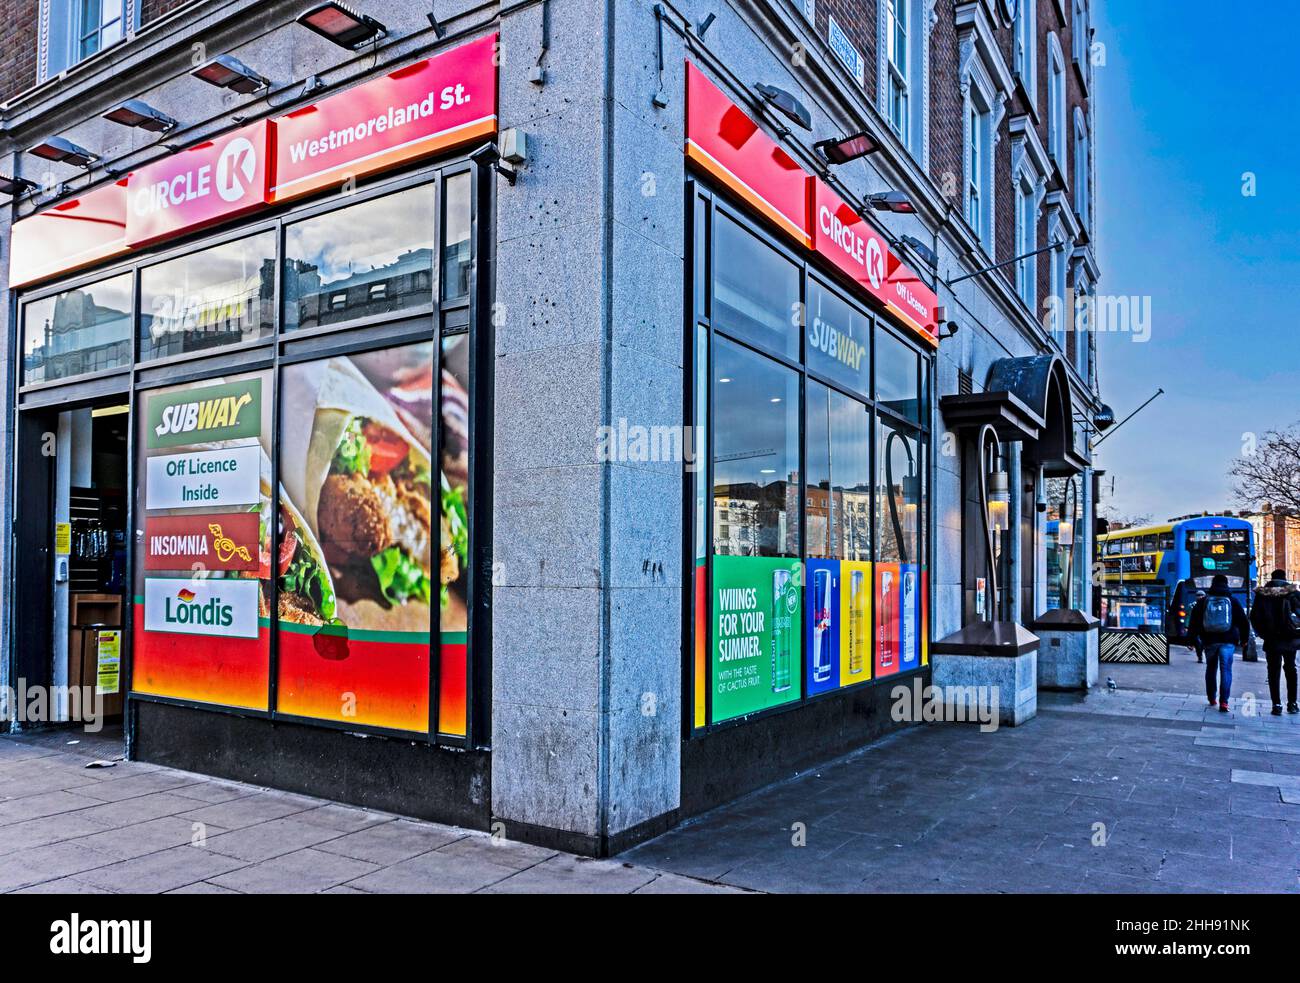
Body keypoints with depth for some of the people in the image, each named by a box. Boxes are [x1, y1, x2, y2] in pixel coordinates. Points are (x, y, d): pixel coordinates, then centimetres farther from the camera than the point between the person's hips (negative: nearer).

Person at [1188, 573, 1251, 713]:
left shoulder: (1203, 601, 4)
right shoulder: (1233, 601, 2)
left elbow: (1194, 621, 4)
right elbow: (1244, 621, 5)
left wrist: (1194, 639, 10)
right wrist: (1244, 639, 15)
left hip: (1209, 641, 1)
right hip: (1227, 641, -1)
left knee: (1211, 669, 16)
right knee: (1226, 670, -4)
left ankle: (1211, 698, 24)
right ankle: (1223, 702, -13)